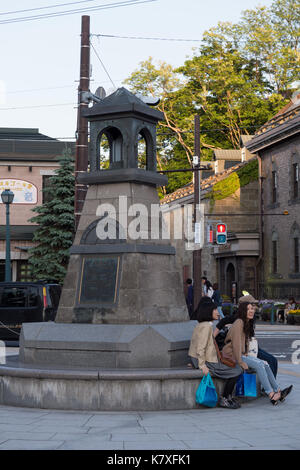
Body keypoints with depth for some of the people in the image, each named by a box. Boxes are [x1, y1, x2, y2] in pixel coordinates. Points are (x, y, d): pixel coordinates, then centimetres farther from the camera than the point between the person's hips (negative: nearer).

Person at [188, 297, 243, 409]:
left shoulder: (201, 325, 15)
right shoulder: (206, 326, -16)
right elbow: (200, 348, -22)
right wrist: (203, 366, -21)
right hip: (207, 362, -11)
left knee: (237, 368, 16)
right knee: (236, 372, -11)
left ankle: (229, 398, 15)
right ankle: (223, 400, -2)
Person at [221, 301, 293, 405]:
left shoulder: (248, 324, 14)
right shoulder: (239, 323, -16)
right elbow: (236, 344, -21)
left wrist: (246, 354, 6)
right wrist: (241, 363, -22)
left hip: (242, 354, 9)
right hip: (232, 355, -9)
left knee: (265, 364, -5)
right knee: (259, 365, -22)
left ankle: (278, 392, -4)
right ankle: (271, 395, -22)